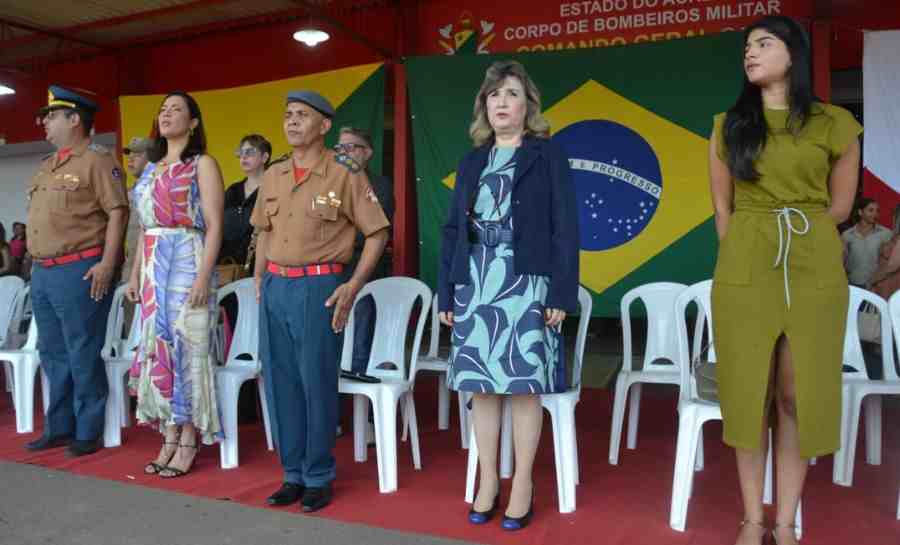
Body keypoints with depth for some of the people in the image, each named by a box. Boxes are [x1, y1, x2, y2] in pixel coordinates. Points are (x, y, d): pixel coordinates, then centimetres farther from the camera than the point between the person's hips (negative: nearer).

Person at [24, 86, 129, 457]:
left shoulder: (97, 162, -7)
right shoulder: (46, 167, 20)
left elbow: (117, 213, -14)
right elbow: (37, 217, 24)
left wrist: (107, 264, -21)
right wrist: (37, 264, 18)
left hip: (79, 271, -9)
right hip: (42, 272, 9)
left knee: (82, 355, -3)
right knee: (53, 354, 14)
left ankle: (88, 432, 8)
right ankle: (59, 427, 25)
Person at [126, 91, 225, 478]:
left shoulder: (202, 164, -2)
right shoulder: (152, 168, 18)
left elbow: (214, 227, -10)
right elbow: (145, 227, 19)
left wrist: (204, 275, -19)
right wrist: (136, 273, 14)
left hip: (187, 262, -7)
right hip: (153, 266, 7)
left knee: (185, 347, -4)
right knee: (158, 346, 7)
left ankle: (188, 443, 5)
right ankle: (169, 439, 16)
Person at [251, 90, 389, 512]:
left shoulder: (345, 174, -7)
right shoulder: (273, 176, 11)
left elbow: (377, 232, -6)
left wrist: (354, 285, -13)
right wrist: (259, 278, 14)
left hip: (318, 287, -6)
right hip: (275, 287, 6)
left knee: (317, 383, 1)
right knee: (280, 383, 10)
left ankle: (319, 478, 17)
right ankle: (292, 474, 24)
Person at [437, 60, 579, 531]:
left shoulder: (547, 155, 3)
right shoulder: (471, 163, 15)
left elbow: (565, 226, -3)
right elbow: (453, 230, 13)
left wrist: (561, 293, -11)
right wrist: (445, 293, 6)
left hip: (526, 283, -4)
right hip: (475, 283, 4)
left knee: (524, 386, 0)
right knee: (481, 385, 7)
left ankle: (523, 484, 14)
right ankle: (488, 480, 20)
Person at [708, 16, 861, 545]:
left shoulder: (836, 124, 4)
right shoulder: (728, 125, 8)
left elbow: (839, 207, 10)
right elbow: (722, 208, 10)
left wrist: (796, 237, 11)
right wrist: (743, 255, 6)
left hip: (814, 271, 0)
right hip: (744, 272, 1)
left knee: (799, 397, 3)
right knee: (749, 392, 3)